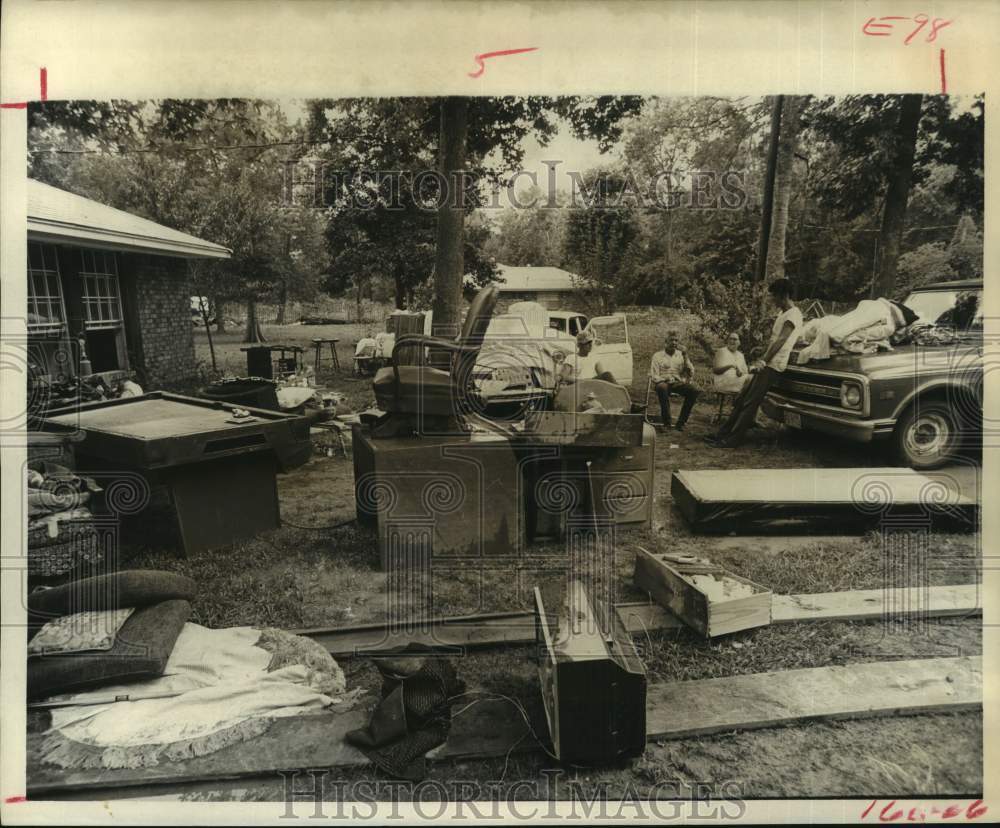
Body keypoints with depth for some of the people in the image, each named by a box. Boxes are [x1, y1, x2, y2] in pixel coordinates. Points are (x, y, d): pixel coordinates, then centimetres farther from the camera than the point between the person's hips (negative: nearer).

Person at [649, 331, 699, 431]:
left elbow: (691, 372, 6)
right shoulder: (657, 356, 9)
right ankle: (666, 422, -30)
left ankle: (681, 422, -20)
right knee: (662, 387, -39)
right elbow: (654, 377, 0)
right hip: (664, 383, -3)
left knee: (694, 389, -28)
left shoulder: (681, 355, 16)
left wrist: (685, 357, -5)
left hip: (678, 383, 3)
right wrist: (666, 379, -17)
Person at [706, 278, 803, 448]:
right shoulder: (783, 314, 19)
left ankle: (732, 440, -10)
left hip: (773, 366, -10)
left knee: (750, 403, -11)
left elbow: (781, 340, -24)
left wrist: (763, 361, -30)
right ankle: (723, 434, 11)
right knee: (741, 400, 8)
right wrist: (761, 361, 16)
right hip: (766, 365, 10)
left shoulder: (793, 315, -12)